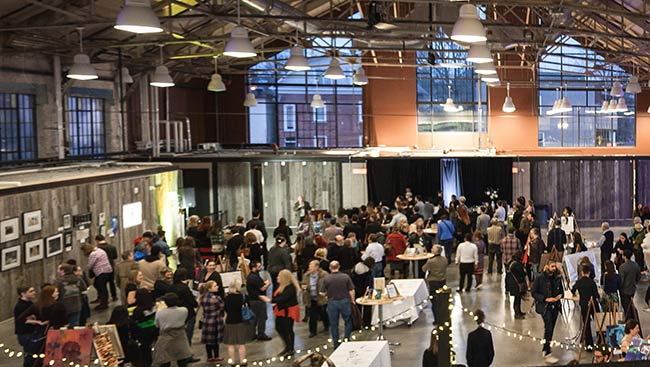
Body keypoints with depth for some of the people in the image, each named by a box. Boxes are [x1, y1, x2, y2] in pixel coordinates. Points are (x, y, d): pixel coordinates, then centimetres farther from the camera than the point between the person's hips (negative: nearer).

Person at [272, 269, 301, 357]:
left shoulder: (290, 287, -22)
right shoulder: (281, 285, 7)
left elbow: (282, 298, -28)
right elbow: (277, 296, 14)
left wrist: (271, 300, -27)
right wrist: (275, 303, -5)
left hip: (289, 311, -9)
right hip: (282, 311, 9)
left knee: (288, 330, 0)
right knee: (279, 328, 13)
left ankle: (291, 349, 15)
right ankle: (288, 346, 30)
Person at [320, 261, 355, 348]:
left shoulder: (326, 279, -9)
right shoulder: (345, 277, -8)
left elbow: (323, 293, -5)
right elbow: (351, 290, -7)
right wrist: (352, 300, 7)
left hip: (332, 302, 0)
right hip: (345, 301, 0)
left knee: (333, 324, 11)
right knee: (348, 321, 17)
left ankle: (336, 343, 16)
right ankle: (346, 339, 12)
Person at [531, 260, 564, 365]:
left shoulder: (557, 278, 5)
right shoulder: (540, 279, -10)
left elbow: (561, 290, 19)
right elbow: (533, 292, -8)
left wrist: (560, 295, -3)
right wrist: (545, 299, -17)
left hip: (555, 306, 6)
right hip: (544, 306, -6)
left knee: (550, 329, 11)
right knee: (548, 328, -16)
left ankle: (545, 349, 28)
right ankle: (547, 355, -16)